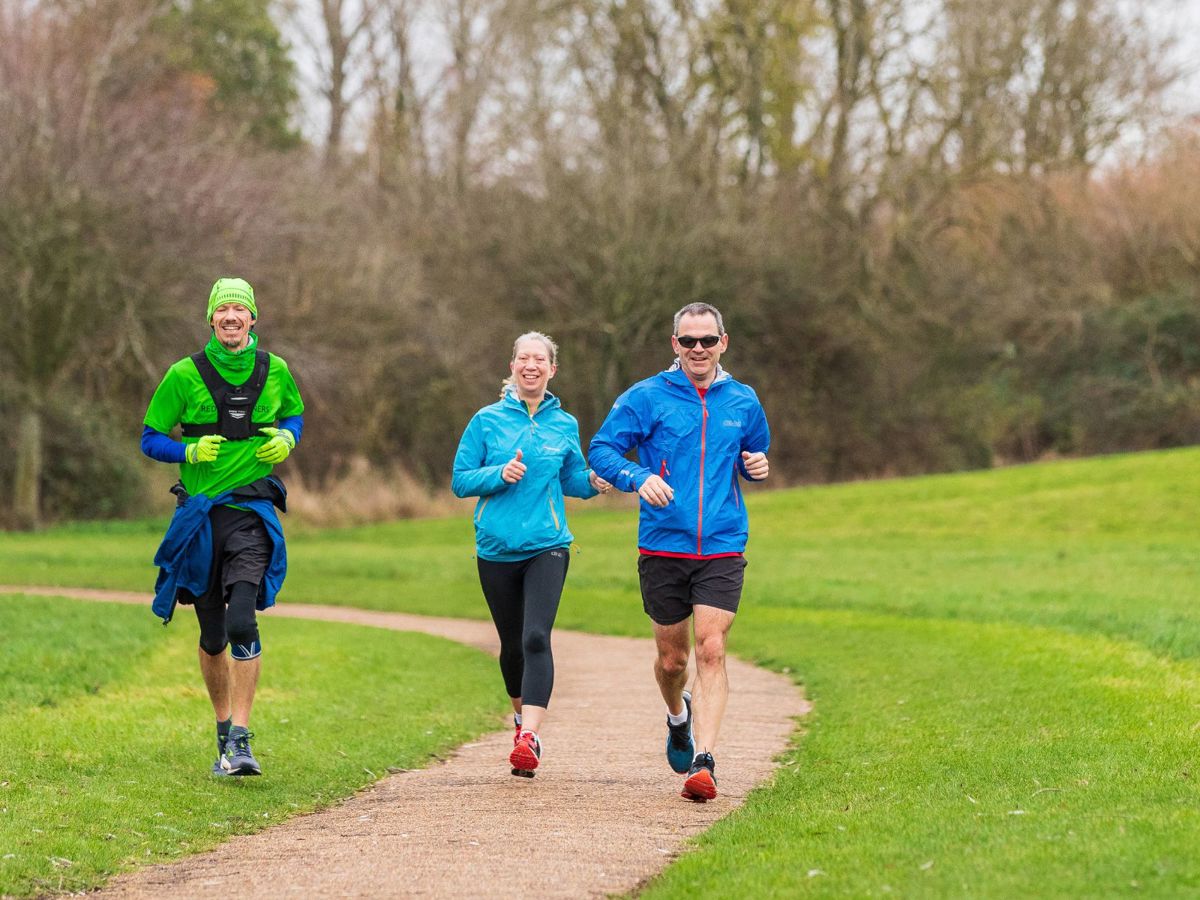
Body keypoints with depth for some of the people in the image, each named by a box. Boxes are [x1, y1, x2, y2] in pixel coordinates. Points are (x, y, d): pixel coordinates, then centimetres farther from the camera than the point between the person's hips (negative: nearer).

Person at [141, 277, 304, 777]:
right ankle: (224, 730, 31)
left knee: (242, 621, -20)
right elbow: (150, 439, 5)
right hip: (200, 513, 1)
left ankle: (240, 740, -19)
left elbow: (294, 414, 23)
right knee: (212, 636, 10)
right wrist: (190, 452, -14)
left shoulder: (275, 371, 3)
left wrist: (286, 438, 0)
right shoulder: (185, 375, -2)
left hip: (252, 513, -1)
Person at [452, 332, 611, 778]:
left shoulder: (564, 424, 7)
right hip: (497, 549, 1)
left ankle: (529, 736, -28)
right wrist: (499, 474, -15)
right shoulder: (487, 420, 2)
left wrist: (593, 482, -3)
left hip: (547, 546, -1)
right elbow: (460, 481, 2)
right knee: (512, 643, 12)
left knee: (536, 638, -19)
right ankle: (522, 713, 40)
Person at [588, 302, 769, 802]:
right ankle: (678, 716, 45)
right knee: (672, 657, 10)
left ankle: (703, 763, -16)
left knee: (711, 650, -14)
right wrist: (639, 478, -19)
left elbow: (756, 450, 26)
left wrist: (757, 465, 1)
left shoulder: (743, 401, 9)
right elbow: (601, 449, -1)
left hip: (722, 549, 0)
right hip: (662, 548, 0)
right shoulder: (646, 398, -1)